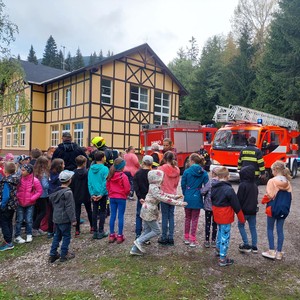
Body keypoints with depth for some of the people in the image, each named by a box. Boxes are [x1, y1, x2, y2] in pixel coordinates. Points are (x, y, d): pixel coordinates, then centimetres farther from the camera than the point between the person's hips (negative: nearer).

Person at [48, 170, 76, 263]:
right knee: (66, 236, 6)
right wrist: (73, 219, -15)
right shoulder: (68, 192, -19)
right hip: (65, 219, -8)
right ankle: (64, 255, 13)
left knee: (57, 235, 18)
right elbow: (69, 207, -20)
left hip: (56, 218, 8)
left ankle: (53, 254, 22)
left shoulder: (56, 191, 6)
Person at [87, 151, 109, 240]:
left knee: (95, 212, 13)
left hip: (94, 194, 4)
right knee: (102, 212, 8)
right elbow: (105, 183, -17)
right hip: (102, 194, -4)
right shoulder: (105, 169, -12)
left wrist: (92, 194, -1)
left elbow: (89, 182, -1)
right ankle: (100, 232, 11)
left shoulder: (91, 169, 2)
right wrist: (101, 194, -13)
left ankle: (95, 231, 20)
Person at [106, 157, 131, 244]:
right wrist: (126, 194, 6)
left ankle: (111, 235, 18)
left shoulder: (111, 175, 0)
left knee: (112, 216, 11)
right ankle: (120, 236, 10)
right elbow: (127, 188, -14)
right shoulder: (123, 176, -16)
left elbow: (107, 186, 7)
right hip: (121, 198, -5)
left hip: (112, 198, 5)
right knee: (120, 216, 4)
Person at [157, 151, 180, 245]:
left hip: (164, 194, -4)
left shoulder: (161, 168, -13)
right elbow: (177, 183, 7)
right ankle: (171, 238, 15)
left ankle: (164, 238, 12)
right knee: (171, 216, 11)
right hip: (173, 195, 4)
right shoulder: (177, 170, 0)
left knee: (165, 216, 4)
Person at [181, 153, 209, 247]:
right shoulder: (204, 173, -5)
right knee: (195, 219, 11)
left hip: (188, 198, 0)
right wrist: (201, 194, 11)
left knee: (187, 218, 18)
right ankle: (193, 240, 14)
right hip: (197, 198, 0)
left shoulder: (187, 171, -9)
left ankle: (186, 238, 27)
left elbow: (183, 185, -3)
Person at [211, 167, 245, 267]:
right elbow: (236, 206, -14)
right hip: (226, 217, -7)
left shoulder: (213, 187, 1)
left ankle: (218, 249, 42)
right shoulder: (229, 189, -20)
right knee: (225, 236, 1)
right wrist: (241, 218, -4)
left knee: (220, 232, 26)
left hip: (217, 215, 7)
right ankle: (223, 259, 7)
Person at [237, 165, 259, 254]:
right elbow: (256, 197, 15)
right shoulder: (255, 186, 5)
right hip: (253, 210, 6)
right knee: (253, 227, 12)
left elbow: (239, 198, -17)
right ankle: (254, 246, 17)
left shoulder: (242, 185, -18)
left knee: (241, 225, 9)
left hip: (244, 210, -6)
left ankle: (246, 245, 4)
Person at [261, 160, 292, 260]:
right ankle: (279, 252, 18)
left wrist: (263, 201, 1)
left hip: (273, 208, -5)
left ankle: (272, 251, 11)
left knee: (270, 229, 10)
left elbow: (269, 196, -17)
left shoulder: (272, 181, -16)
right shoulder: (287, 182, 0)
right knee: (280, 230, 11)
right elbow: (289, 197, 4)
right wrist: (285, 207, 15)